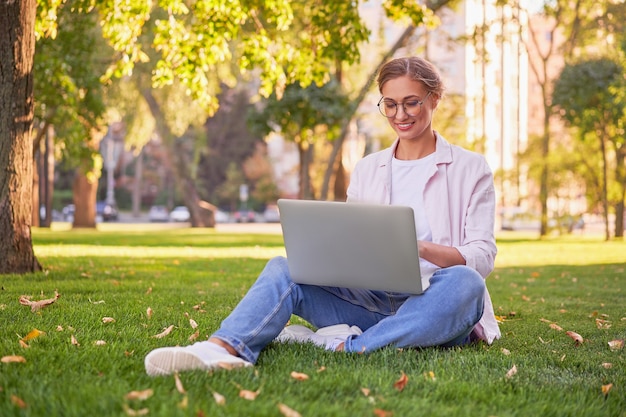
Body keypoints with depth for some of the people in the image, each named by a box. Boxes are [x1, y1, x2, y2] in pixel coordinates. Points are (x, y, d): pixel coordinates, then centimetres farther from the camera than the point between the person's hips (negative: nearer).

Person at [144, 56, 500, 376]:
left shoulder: (471, 169, 7)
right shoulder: (367, 169, 18)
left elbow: (483, 257, -3)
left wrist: (422, 248, -22)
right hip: (371, 300, 3)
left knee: (464, 282, -37)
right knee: (285, 268, -21)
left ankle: (345, 346, -35)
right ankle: (221, 349, -49)